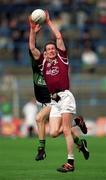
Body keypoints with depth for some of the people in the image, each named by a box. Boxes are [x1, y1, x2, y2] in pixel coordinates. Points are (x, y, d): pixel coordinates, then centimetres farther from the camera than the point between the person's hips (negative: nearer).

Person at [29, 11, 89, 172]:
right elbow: (32, 47, 11)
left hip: (65, 96, -5)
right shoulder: (43, 61, 17)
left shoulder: (61, 58, 9)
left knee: (66, 130, -13)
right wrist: (33, 31, 2)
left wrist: (49, 22, 11)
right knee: (54, 133, -4)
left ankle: (71, 163, -13)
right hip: (54, 100, 5)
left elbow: (59, 37, 5)